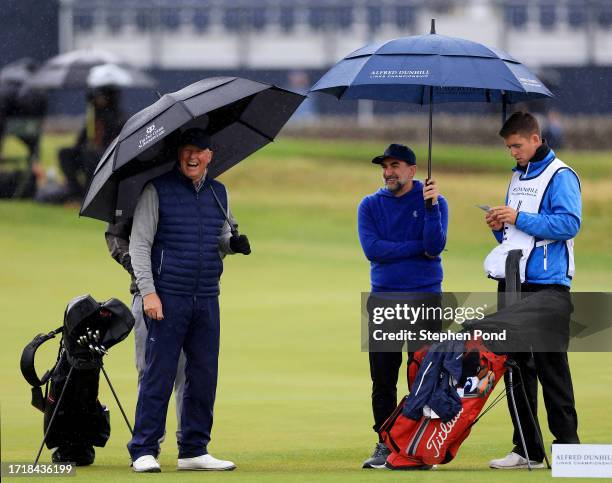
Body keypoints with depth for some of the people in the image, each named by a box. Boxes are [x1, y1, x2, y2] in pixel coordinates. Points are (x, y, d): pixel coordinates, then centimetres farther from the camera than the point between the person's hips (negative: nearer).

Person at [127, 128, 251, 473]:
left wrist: (233, 243, -1)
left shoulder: (218, 193, 14)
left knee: (204, 376, 6)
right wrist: (148, 291, -14)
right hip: (167, 298, -5)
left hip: (207, 300, 5)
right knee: (159, 374, -6)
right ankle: (144, 452, -3)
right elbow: (139, 243, -5)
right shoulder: (158, 191, -3)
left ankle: (194, 450, 14)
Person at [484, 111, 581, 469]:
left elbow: (569, 223, -19)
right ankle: (527, 449, 11)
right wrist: (500, 225, 3)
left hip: (547, 283, -8)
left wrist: (519, 218, -20)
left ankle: (567, 443, -2)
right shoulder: (517, 176, 18)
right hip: (512, 280, 8)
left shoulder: (560, 176, -7)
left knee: (551, 366, -7)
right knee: (517, 365, 7)